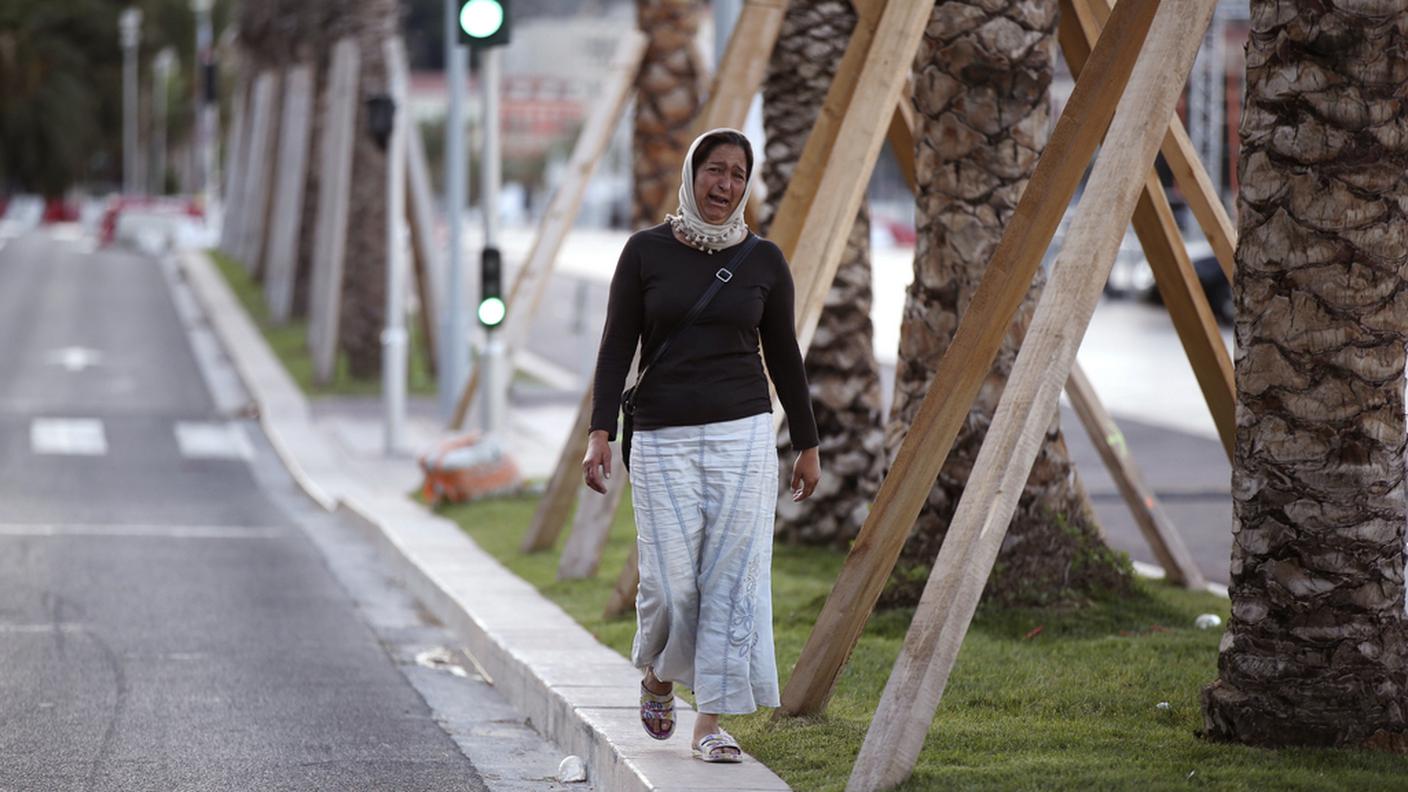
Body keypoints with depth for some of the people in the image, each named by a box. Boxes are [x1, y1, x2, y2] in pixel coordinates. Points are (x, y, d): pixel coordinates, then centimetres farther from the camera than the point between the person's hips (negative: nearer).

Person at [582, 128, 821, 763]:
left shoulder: (763, 261, 4)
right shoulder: (646, 251, 1)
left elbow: (784, 356, 11)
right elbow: (617, 347, 0)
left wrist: (807, 446, 13)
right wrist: (600, 433, -10)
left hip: (742, 435, 1)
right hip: (663, 441, -1)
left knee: (732, 580, -5)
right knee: (670, 585, -4)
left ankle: (711, 723, 2)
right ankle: (658, 675, 28)